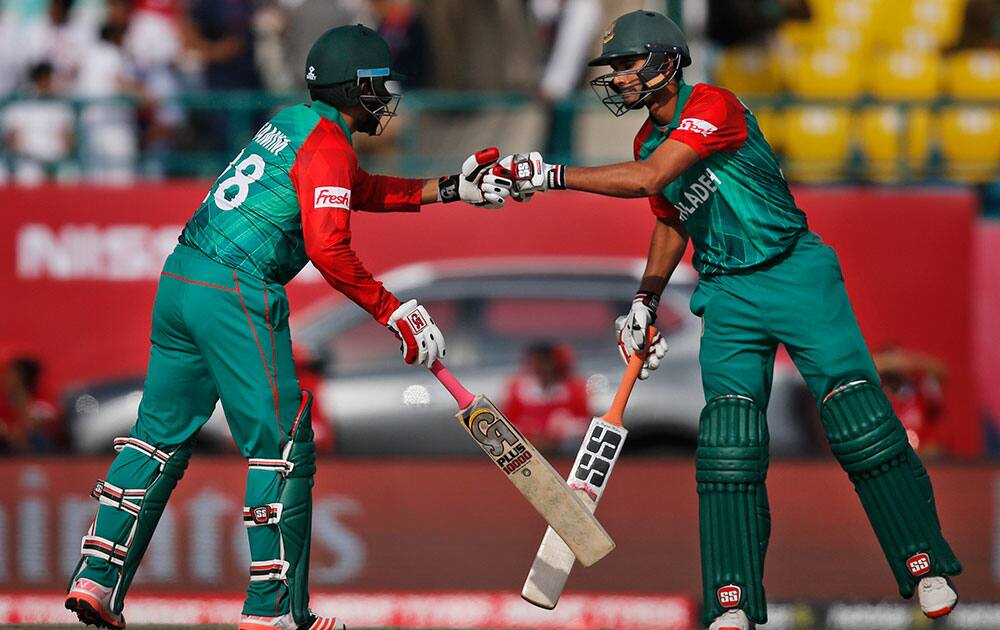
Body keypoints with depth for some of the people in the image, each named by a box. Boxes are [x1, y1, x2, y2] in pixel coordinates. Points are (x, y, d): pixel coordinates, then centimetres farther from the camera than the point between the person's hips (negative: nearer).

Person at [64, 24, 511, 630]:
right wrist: (396, 313, -14)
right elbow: (329, 250, -19)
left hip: (180, 282, 9)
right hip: (236, 295, -9)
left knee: (163, 434, 14)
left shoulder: (292, 122, 20)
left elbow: (362, 191, 30)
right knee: (282, 444, -3)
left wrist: (452, 188, 27)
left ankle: (98, 579, 9)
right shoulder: (328, 144, -8)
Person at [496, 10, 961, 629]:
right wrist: (645, 301, 16)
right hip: (727, 295, 6)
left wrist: (550, 175, -26)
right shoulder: (650, 139, 11)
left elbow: (650, 177, -28)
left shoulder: (712, 106, -15)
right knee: (728, 435, -9)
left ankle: (925, 567, -2)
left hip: (795, 272, -6)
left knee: (859, 416, -13)